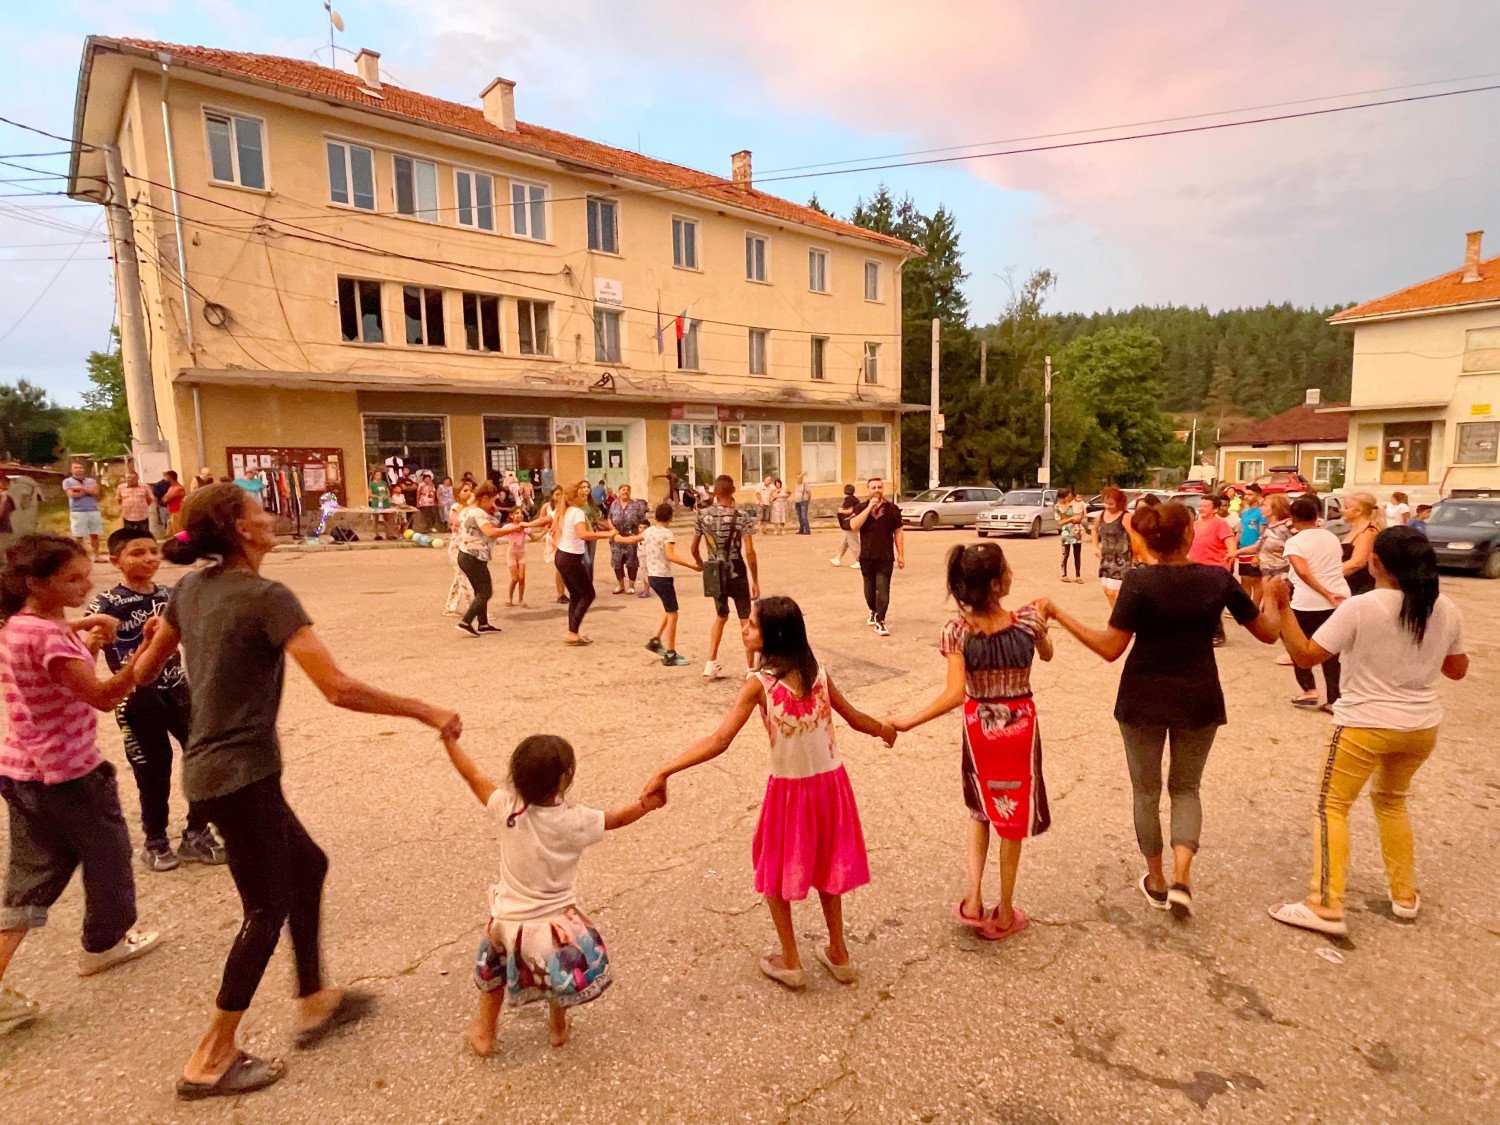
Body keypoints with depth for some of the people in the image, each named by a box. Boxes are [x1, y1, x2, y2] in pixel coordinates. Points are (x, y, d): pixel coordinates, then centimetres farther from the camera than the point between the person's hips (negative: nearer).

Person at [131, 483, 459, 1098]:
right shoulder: (266, 596, -21)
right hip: (241, 774, -9)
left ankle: (314, 1002, 35)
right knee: (268, 908, 9)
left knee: (307, 867, 22)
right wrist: (426, 711, -21)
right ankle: (210, 1060, 24)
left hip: (213, 766, 9)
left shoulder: (189, 588, 4)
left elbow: (144, 670, 18)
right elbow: (339, 689, -29)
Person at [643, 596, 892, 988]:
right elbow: (855, 718, 7)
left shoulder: (759, 683, -18)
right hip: (831, 781, 4)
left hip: (789, 789, -4)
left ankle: (790, 963, 28)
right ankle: (838, 954, 36)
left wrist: (665, 771, -24)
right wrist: (885, 729, 28)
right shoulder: (818, 672, -5)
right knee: (825, 866, 24)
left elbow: (719, 741, -25)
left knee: (775, 871, 19)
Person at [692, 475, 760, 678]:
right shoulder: (742, 517, -13)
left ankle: (712, 664, 23)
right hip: (736, 572, -4)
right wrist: (755, 581, -8)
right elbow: (749, 552, -16)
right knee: (745, 620, 8)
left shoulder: (702, 515, -2)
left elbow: (694, 548, 6)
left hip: (715, 572, 4)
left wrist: (700, 564, 26)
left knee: (721, 615, 24)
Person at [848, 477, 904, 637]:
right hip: (866, 557, 2)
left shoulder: (892, 509, 3)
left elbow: (898, 533, 4)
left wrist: (901, 555, 2)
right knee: (869, 589, 15)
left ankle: (880, 622, -7)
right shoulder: (861, 508, 4)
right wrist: (869, 507, -17)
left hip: (886, 557, -2)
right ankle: (873, 611, 40)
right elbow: (853, 526, -14)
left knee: (883, 590, -9)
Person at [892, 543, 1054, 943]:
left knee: (980, 808, 25)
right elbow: (1047, 655, 6)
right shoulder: (1027, 620, -16)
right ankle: (1005, 913, 27)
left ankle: (974, 898, 16)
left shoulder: (956, 631, -18)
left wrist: (907, 723, -21)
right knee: (1013, 815, 17)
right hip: (1020, 726, 0)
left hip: (978, 726, 0)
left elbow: (955, 694, -26)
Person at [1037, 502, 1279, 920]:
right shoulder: (1219, 578, -7)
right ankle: (1181, 876, 3)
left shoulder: (1139, 581, -15)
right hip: (1198, 699, 2)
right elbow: (1267, 633, 4)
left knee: (1146, 790, 16)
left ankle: (1156, 881, 30)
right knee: (1186, 787, 20)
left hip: (1143, 699, -2)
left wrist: (1059, 615, -13)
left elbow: (1110, 648, -17)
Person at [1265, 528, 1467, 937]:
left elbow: (1304, 656, -18)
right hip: (1423, 727, 6)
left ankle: (1326, 907, 3)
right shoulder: (1445, 608, -2)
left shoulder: (1360, 608, -20)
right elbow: (1457, 669, 12)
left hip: (1366, 725, -6)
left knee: (1332, 807, 5)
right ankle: (1405, 895, 34)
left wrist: (1283, 607, -15)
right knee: (1391, 800, 27)